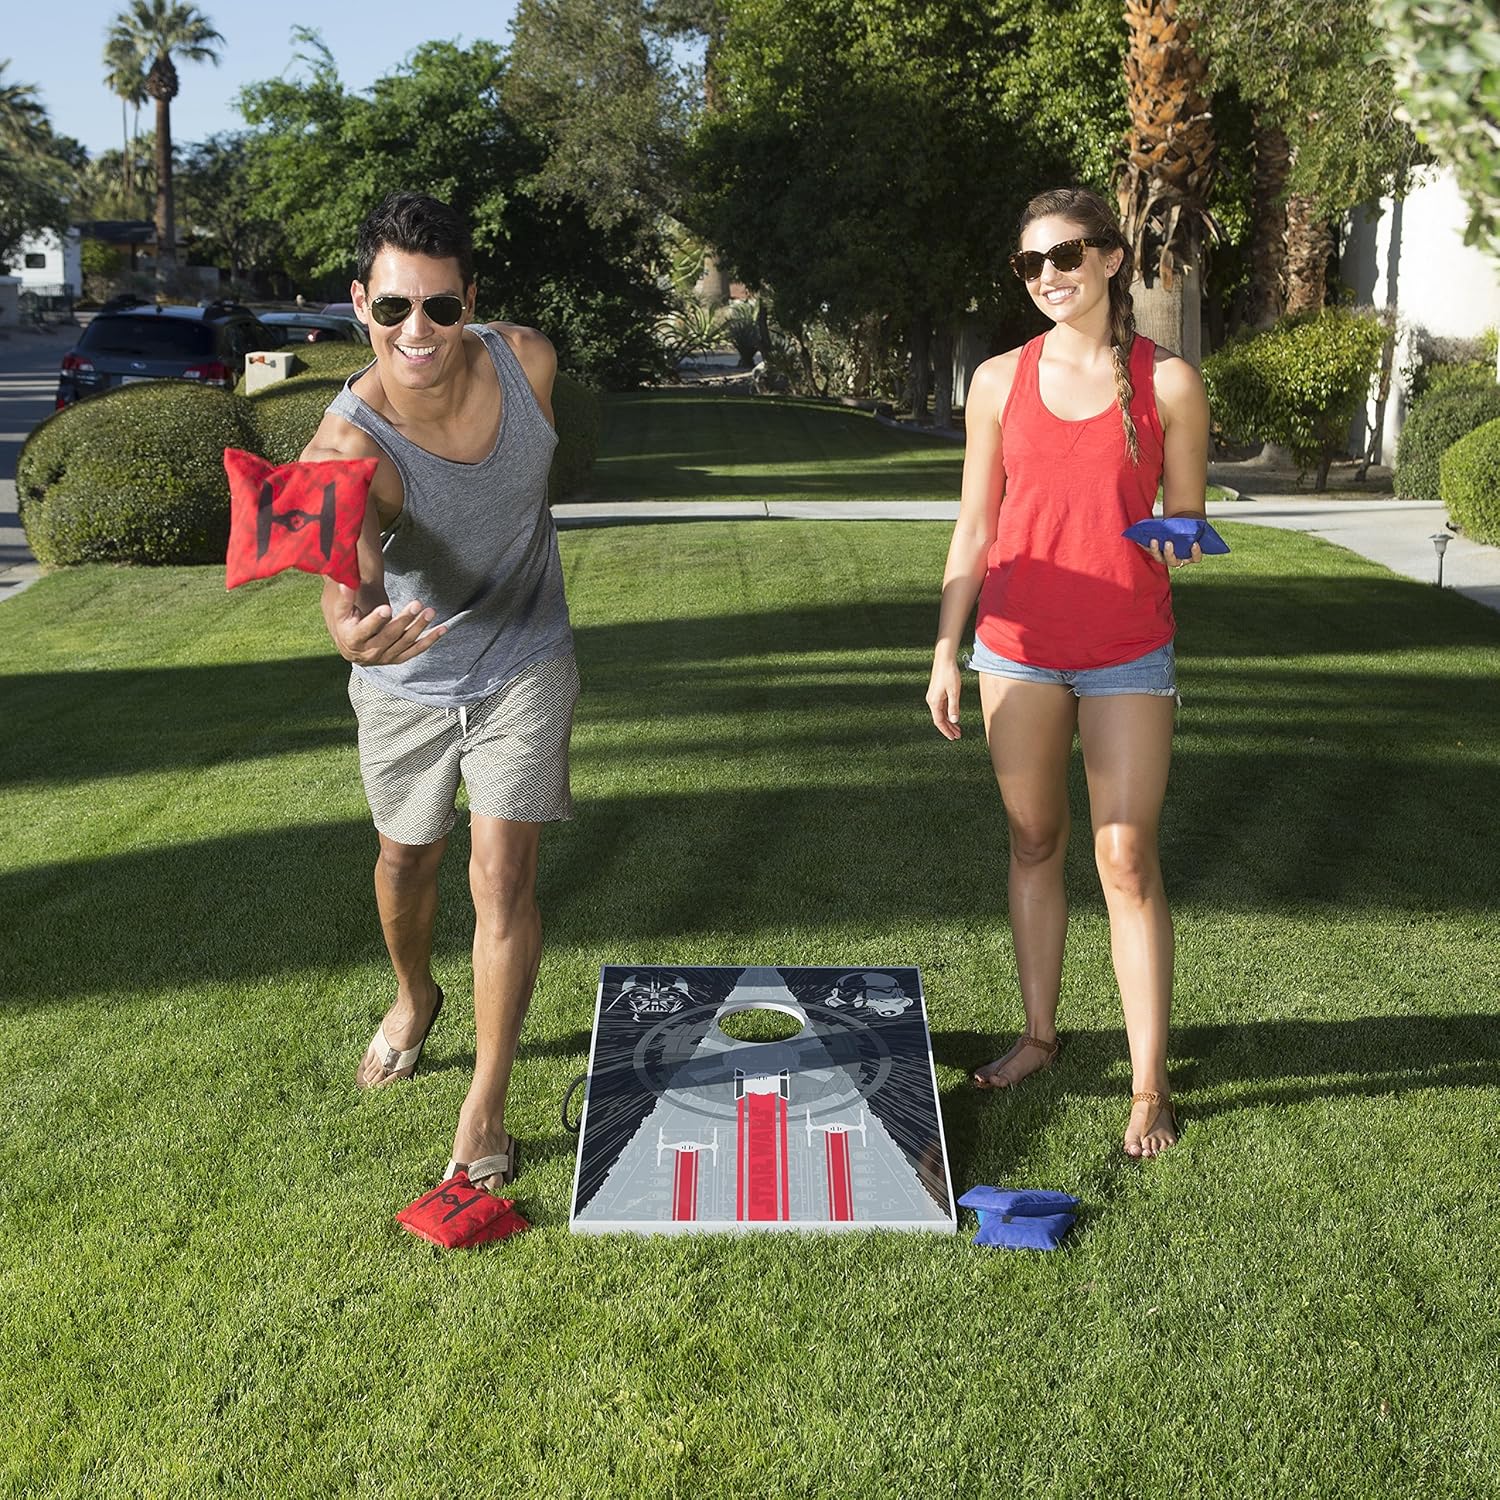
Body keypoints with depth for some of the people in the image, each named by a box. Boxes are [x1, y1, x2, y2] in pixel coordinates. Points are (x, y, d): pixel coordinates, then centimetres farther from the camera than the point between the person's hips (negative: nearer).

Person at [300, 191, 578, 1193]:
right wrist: (353, 625, -73)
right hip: (407, 683, 0)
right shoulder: (345, 448, -31)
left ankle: (487, 1112, 2)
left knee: (503, 873, -8)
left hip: (525, 664, 1)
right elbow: (348, 574, -50)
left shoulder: (528, 361, -19)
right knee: (408, 857, 19)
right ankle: (416, 998, 51)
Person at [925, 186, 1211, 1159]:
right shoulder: (1000, 382, 4)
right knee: (1034, 844, 12)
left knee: (1128, 860, -3)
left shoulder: (1169, 382, -1)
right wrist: (946, 652, 4)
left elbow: (1188, 519, 6)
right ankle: (1041, 1034, 28)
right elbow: (975, 531, 7)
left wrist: (1177, 543, -18)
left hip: (1127, 653, -2)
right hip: (1018, 647, 3)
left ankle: (1149, 1084, 6)